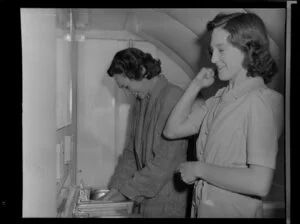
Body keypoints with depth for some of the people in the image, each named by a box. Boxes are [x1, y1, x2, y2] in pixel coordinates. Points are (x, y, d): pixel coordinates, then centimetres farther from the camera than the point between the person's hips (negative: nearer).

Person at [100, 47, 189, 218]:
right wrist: (117, 186, 0)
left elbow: (166, 161, -22)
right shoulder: (141, 101, 8)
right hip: (146, 196, 7)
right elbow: (132, 149, 11)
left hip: (166, 202, -7)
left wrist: (128, 191, -15)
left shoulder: (173, 97, -19)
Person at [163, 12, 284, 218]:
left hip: (235, 211, -7)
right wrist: (196, 85, 1)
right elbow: (173, 130, 7)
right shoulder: (219, 98, 6)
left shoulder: (263, 100, -18)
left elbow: (260, 184, -26)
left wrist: (199, 169, -17)